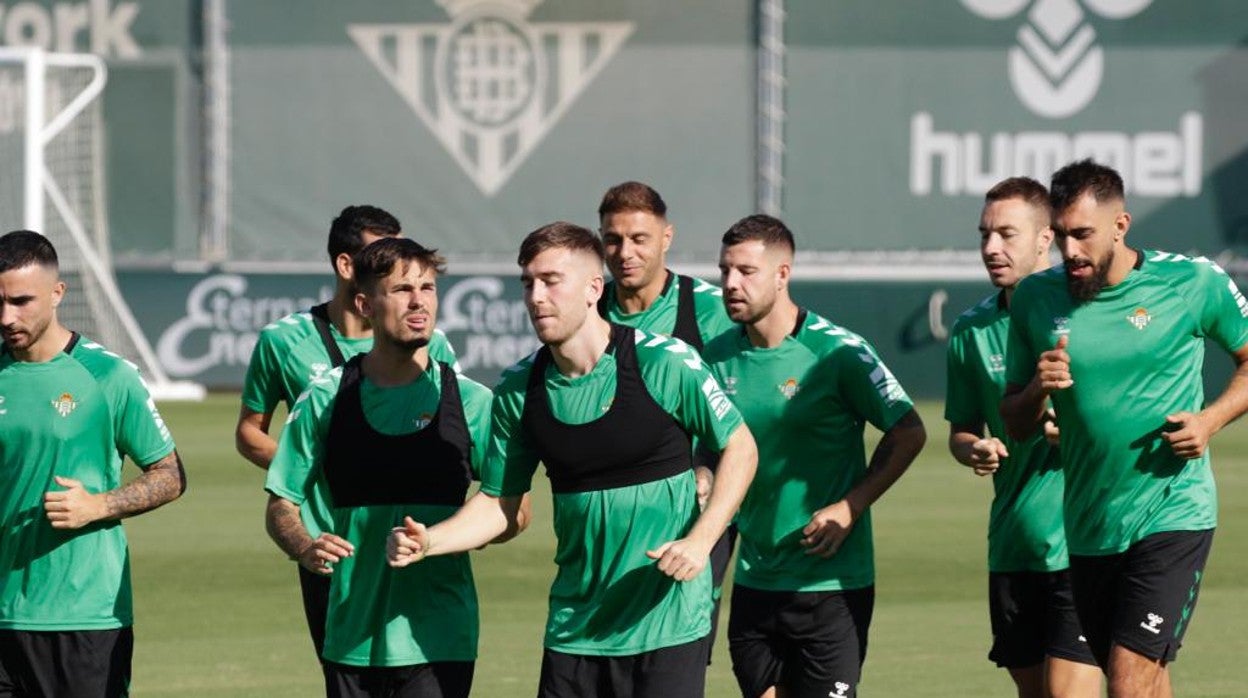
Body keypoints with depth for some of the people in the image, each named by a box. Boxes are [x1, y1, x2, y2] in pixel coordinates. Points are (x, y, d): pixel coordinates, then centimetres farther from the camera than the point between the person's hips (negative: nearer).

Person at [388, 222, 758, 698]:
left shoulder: (664, 363, -10)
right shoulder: (518, 389, 2)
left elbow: (740, 447, 0)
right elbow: (499, 502, 10)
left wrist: (699, 541, -13)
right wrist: (427, 542, -8)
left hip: (667, 620, -4)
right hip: (574, 631, 4)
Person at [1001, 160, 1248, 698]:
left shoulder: (1195, 283, -5)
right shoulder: (1036, 300, 4)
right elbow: (1015, 425, 12)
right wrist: (1037, 389, -11)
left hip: (1172, 516, -4)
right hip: (1087, 528, 5)